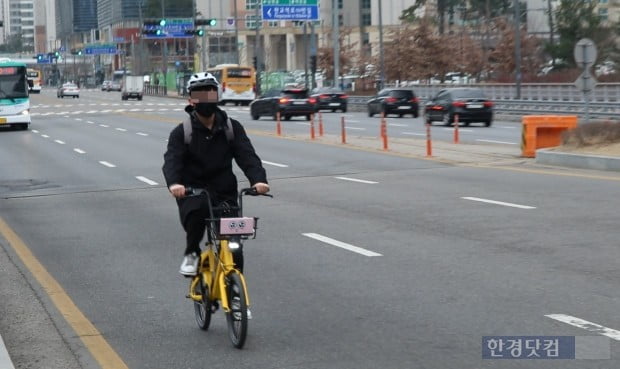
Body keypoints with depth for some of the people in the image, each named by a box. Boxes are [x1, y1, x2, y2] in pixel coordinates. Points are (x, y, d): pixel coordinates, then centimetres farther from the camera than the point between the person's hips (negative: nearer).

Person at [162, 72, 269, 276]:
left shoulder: (231, 128, 2)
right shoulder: (182, 132, -2)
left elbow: (247, 156, -10)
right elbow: (172, 160, -17)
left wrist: (258, 179, -31)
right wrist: (173, 183, -40)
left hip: (224, 193, 2)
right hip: (192, 192, -2)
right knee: (195, 213, -36)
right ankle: (192, 253, -9)